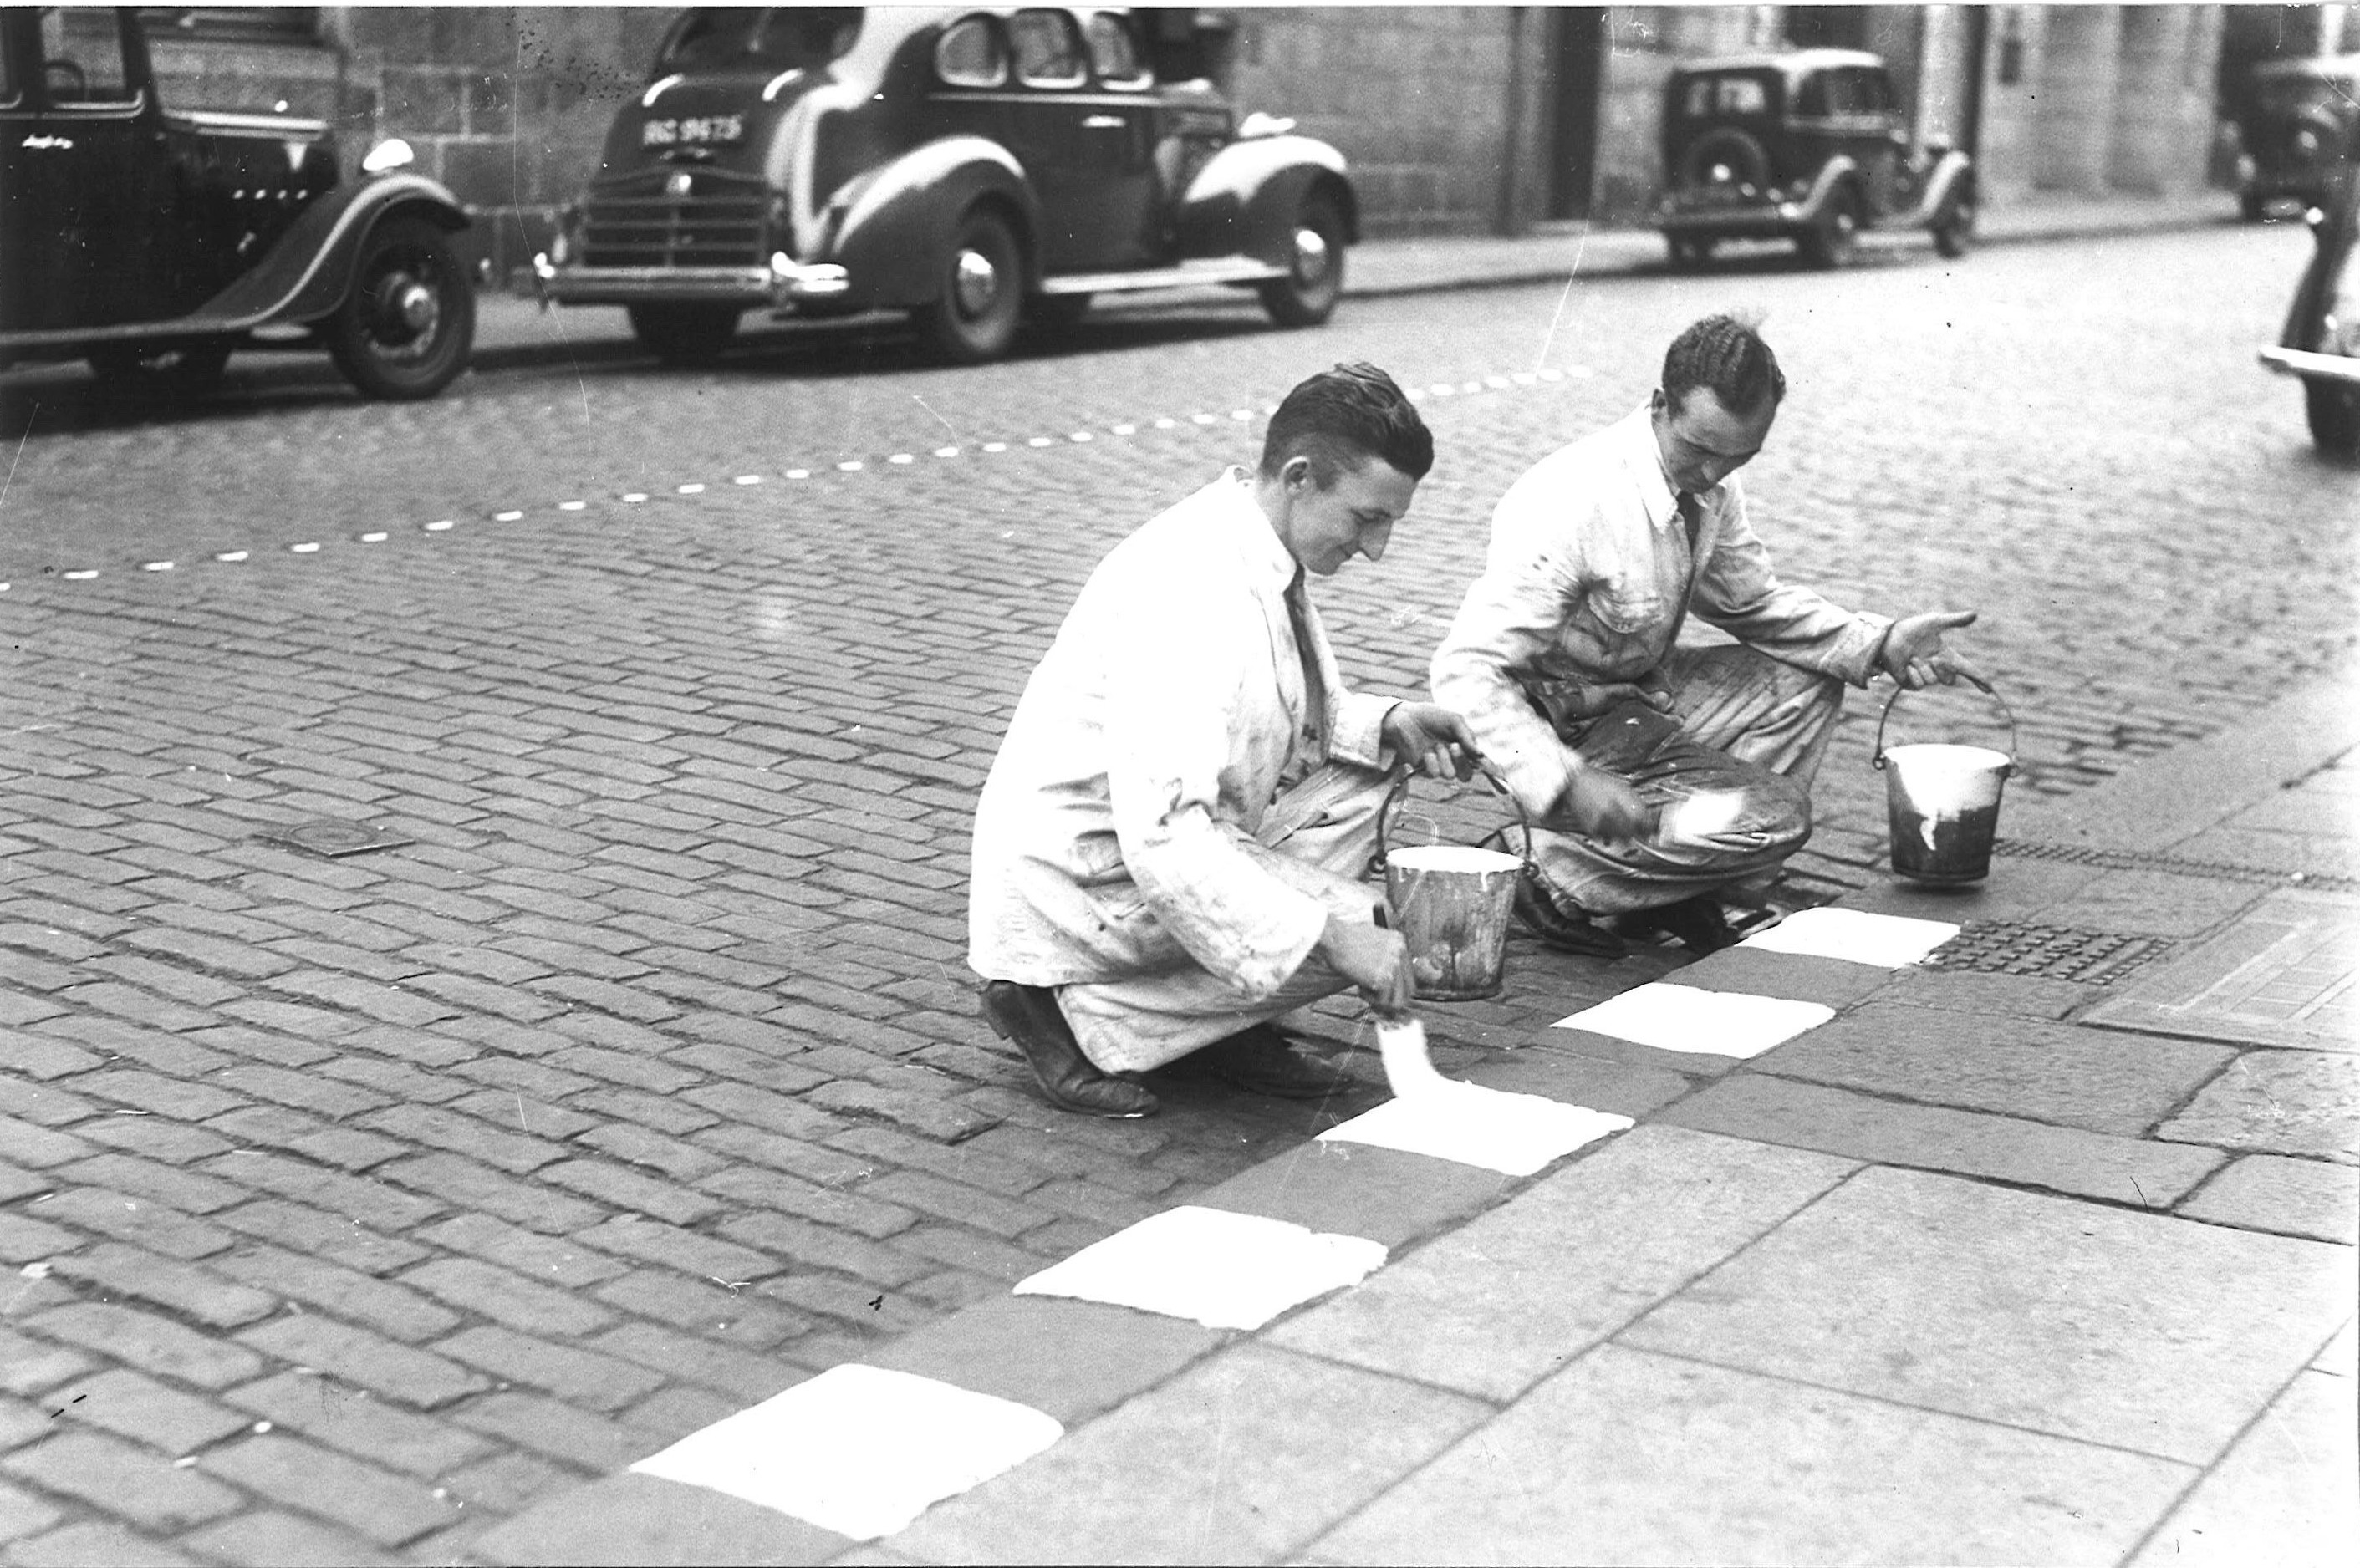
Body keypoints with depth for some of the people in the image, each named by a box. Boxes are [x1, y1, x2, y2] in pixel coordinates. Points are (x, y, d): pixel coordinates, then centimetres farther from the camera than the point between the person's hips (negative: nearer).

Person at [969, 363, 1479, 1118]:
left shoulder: (1262, 550, 1)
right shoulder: (1193, 590, -28)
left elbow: (1278, 715, 19)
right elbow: (1164, 836, -34)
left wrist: (1385, 723, 0)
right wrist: (1331, 935, -32)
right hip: (1078, 879, -10)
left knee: (1365, 769, 5)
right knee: (1360, 928, -17)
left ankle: (1224, 1025, 4)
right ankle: (1078, 1009, -6)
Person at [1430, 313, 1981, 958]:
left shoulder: (1708, 485, -3)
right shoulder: (1575, 503, -29)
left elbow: (1754, 602, 13)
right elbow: (1467, 669, -31)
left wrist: (1882, 643, -2)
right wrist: (1567, 784, -41)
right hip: (1569, 734, -9)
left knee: (1806, 681, 8)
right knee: (1774, 818, -18)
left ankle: (1681, 897, 6)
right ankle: (1556, 879, -7)